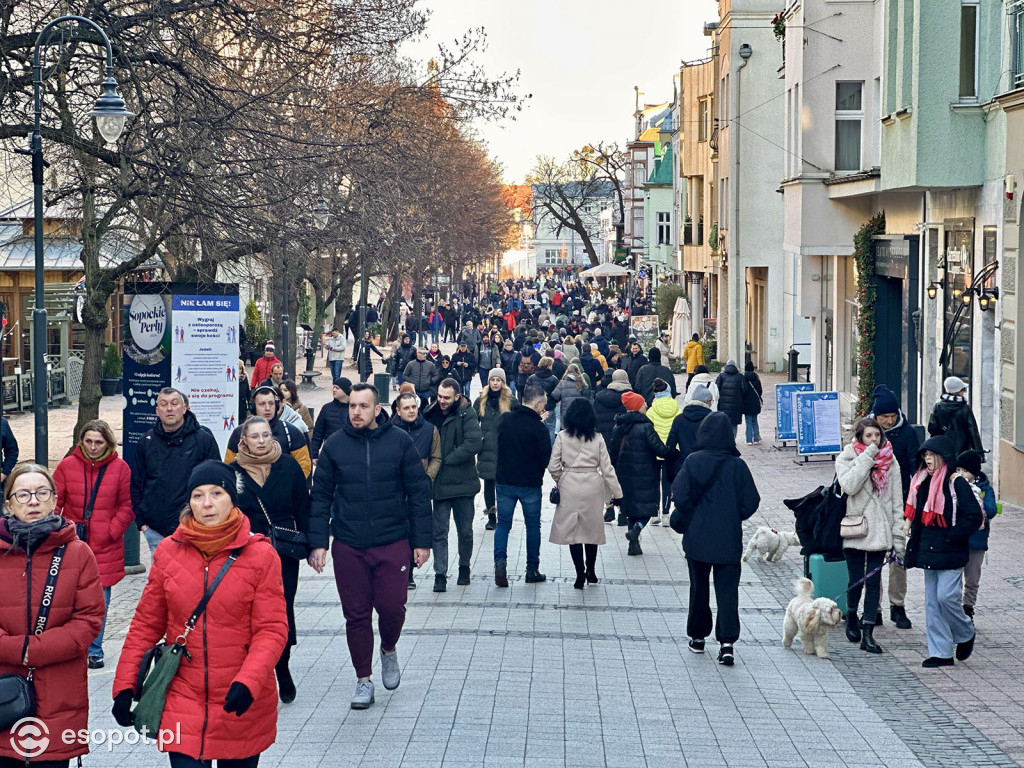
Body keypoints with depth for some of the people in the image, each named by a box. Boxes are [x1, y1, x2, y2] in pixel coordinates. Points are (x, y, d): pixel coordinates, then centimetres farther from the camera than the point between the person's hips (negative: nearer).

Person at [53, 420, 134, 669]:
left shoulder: (120, 468, 1)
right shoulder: (67, 466, 4)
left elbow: (127, 506, 4)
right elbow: (55, 502, 8)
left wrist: (112, 531, -5)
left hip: (105, 546, -1)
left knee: (100, 600, 1)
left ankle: (94, 650, 12)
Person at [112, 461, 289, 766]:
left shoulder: (261, 555, -4)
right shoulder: (168, 553, 2)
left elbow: (272, 629, -8)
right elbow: (146, 624, 8)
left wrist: (247, 682, -22)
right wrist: (125, 684, 2)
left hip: (241, 705, -1)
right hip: (183, 703, 1)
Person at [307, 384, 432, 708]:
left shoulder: (399, 441, -1)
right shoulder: (335, 445, 1)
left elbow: (419, 492, 2)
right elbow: (320, 496, 5)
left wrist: (421, 541, 0)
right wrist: (318, 542, -1)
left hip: (392, 543, -1)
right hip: (348, 545, 1)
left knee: (392, 607, -4)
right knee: (356, 614, 4)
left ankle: (389, 650, 29)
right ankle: (364, 680, 18)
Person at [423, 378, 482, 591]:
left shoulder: (467, 414, -8)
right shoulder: (432, 413, 3)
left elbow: (473, 445, -19)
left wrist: (447, 460, -16)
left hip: (462, 483, -2)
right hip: (440, 483, 2)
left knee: (465, 531, 11)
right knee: (439, 531, -1)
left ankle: (464, 568, 30)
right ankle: (440, 574, 1)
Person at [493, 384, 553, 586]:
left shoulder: (504, 419, -1)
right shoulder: (538, 428, -17)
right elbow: (546, 458, -13)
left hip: (504, 481, 3)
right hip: (530, 484, -3)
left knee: (503, 524, 10)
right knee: (533, 525, 12)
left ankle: (500, 560, -12)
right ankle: (532, 569, 16)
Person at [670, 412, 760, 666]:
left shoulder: (692, 461, -10)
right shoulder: (737, 465, -8)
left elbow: (680, 497, -12)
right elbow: (751, 502, -6)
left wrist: (681, 521, 7)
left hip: (697, 538, 0)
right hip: (729, 540, 0)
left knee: (699, 588, 16)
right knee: (728, 590, 1)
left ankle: (698, 636, 26)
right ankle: (727, 643, -11)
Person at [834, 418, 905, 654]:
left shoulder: (890, 463, 6)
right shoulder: (846, 459, 1)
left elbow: (897, 501, 7)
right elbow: (849, 486, -19)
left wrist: (898, 537, 1)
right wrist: (867, 456, -17)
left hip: (880, 531, 2)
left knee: (873, 581, -2)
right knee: (856, 580, 0)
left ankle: (868, 633, -1)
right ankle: (851, 616, 29)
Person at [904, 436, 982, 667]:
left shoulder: (956, 483, -11)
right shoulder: (923, 482, 11)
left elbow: (974, 517, -15)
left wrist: (951, 537, -16)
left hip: (950, 553, -7)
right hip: (928, 552, 8)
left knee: (946, 596, -13)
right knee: (932, 601, 6)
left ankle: (966, 635, 15)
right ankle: (941, 653, 11)